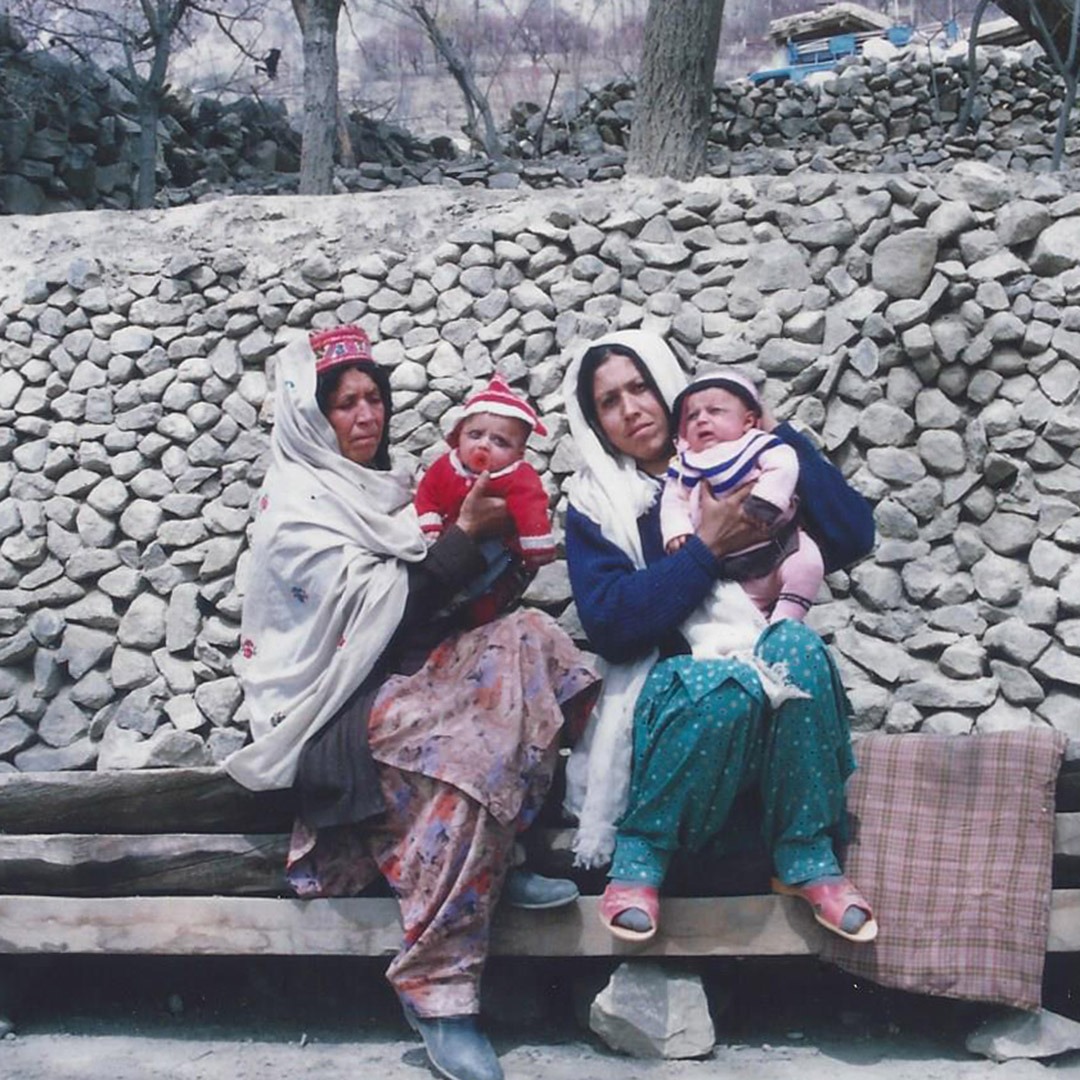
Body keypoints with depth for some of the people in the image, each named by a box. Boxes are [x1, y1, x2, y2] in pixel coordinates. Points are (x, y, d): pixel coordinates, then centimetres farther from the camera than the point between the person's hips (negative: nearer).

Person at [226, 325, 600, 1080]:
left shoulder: (386, 487, 16)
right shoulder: (298, 501, -7)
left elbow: (431, 600, 19)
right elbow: (375, 606, -18)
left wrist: (484, 537, 3)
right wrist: (466, 535, -15)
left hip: (403, 676, 8)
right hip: (336, 706, -7)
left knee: (529, 637, -16)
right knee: (469, 742, -34)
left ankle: (500, 858, -13)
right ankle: (439, 993, -28)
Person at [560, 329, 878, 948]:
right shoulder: (597, 506, 7)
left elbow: (852, 537, 0)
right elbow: (608, 624, -10)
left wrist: (778, 434, 1)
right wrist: (708, 547, -15)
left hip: (770, 673, 2)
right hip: (664, 691, -2)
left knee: (795, 645, -31)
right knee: (724, 686, -36)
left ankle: (807, 857, -21)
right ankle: (640, 853, -14)